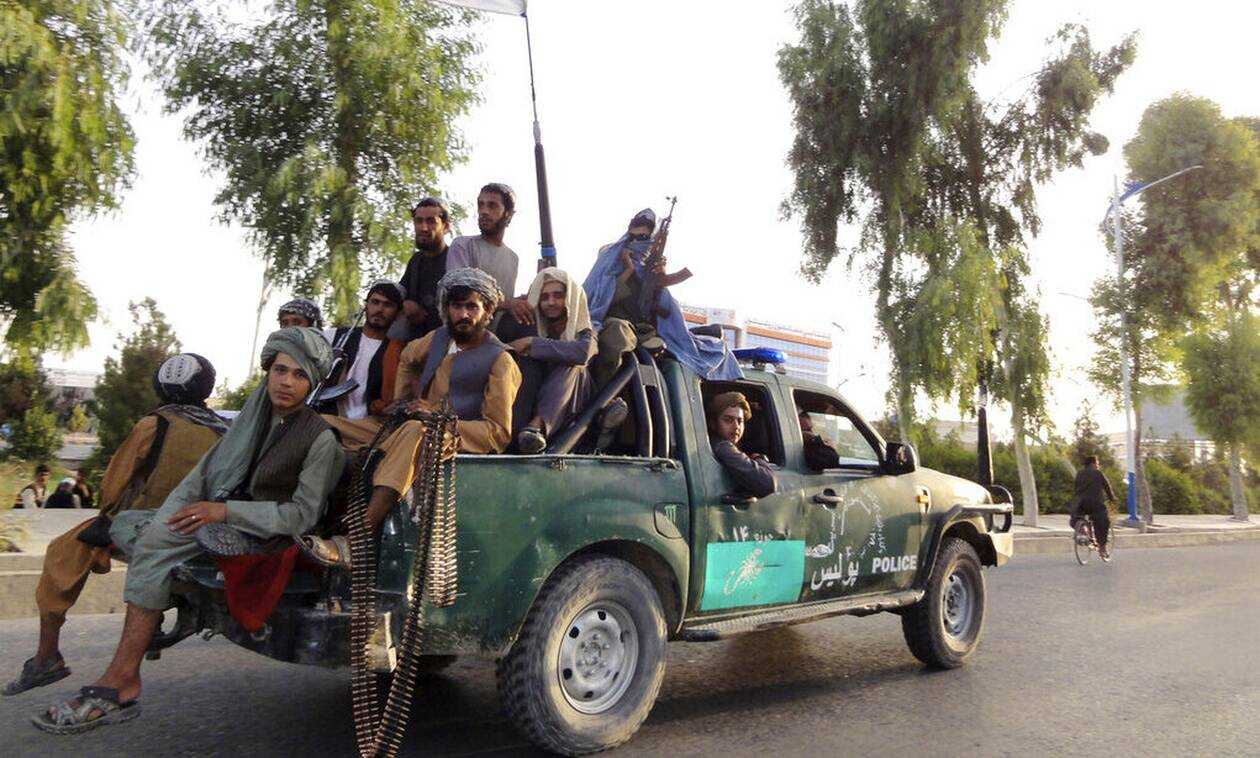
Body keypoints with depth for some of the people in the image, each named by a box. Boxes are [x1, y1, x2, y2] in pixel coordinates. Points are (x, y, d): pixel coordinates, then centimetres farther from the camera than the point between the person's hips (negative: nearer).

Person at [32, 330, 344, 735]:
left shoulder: (321, 437, -14)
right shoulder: (255, 411, 5)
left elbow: (303, 515, -17)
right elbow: (208, 466, 9)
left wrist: (224, 511, -24)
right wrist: (170, 515, -4)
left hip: (266, 534, -8)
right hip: (221, 518, 8)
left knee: (157, 541, -25)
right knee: (124, 523, 7)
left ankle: (121, 682, -24)